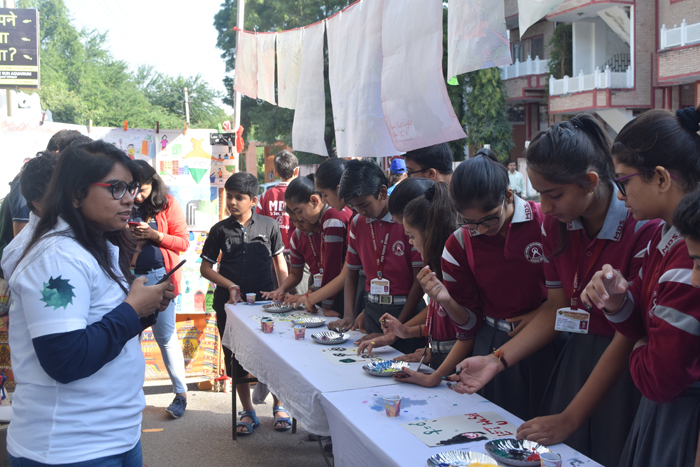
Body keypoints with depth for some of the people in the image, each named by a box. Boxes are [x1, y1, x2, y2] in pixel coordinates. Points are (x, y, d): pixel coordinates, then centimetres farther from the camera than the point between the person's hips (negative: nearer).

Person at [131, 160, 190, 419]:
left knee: (166, 335, 0)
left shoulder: (167, 204, -3)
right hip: (127, 277, 3)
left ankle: (181, 392, 10)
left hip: (158, 275, -2)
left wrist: (155, 235, -18)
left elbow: (183, 241, -3)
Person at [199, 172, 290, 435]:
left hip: (265, 300, -1)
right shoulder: (220, 230, 1)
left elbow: (280, 263, 8)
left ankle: (279, 406, 23)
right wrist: (230, 286, -8)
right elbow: (205, 268, 5)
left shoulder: (268, 225, 0)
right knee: (237, 359, 8)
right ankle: (248, 412, 24)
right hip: (229, 303, 1)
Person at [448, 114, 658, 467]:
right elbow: (555, 309, 5)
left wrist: (569, 419, -18)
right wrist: (498, 360, -7)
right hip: (575, 358, 5)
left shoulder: (642, 229, -22)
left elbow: (627, 338, -20)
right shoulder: (554, 224, -1)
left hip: (625, 371, -5)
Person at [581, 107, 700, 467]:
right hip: (662, 412, 9)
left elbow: (658, 380, -23)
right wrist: (617, 303, -11)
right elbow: (644, 324, 9)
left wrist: (639, 349, -2)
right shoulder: (666, 234, 3)